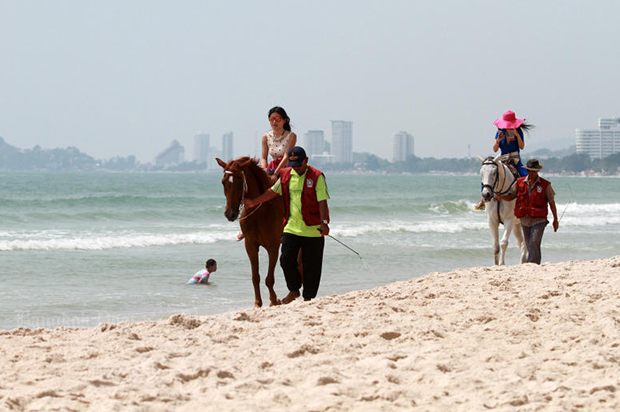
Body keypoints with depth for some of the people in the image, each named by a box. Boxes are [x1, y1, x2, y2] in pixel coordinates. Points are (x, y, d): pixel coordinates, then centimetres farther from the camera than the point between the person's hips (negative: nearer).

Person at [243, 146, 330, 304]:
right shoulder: (286, 175, 8)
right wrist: (254, 202, 23)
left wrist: (324, 223, -24)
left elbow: (322, 201, -12)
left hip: (313, 230, -4)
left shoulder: (317, 177, -6)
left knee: (310, 266, 2)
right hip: (291, 227, 4)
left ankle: (308, 297, 16)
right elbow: (273, 191, 21)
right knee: (286, 259, -8)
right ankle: (294, 290, 14)